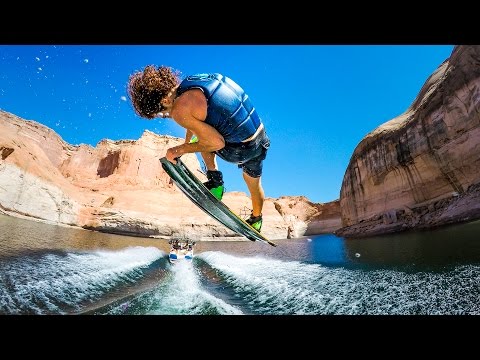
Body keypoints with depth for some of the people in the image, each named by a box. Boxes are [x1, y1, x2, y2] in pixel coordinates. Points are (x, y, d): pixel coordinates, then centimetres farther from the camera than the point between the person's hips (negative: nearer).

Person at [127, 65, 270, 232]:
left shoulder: (180, 110, -19)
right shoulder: (190, 81, 8)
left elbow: (217, 142, -19)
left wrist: (180, 150, -7)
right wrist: (185, 145, 40)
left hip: (241, 149, -7)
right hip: (262, 137, 8)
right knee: (254, 183, 31)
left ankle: (215, 182, 25)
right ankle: (256, 220, 54)